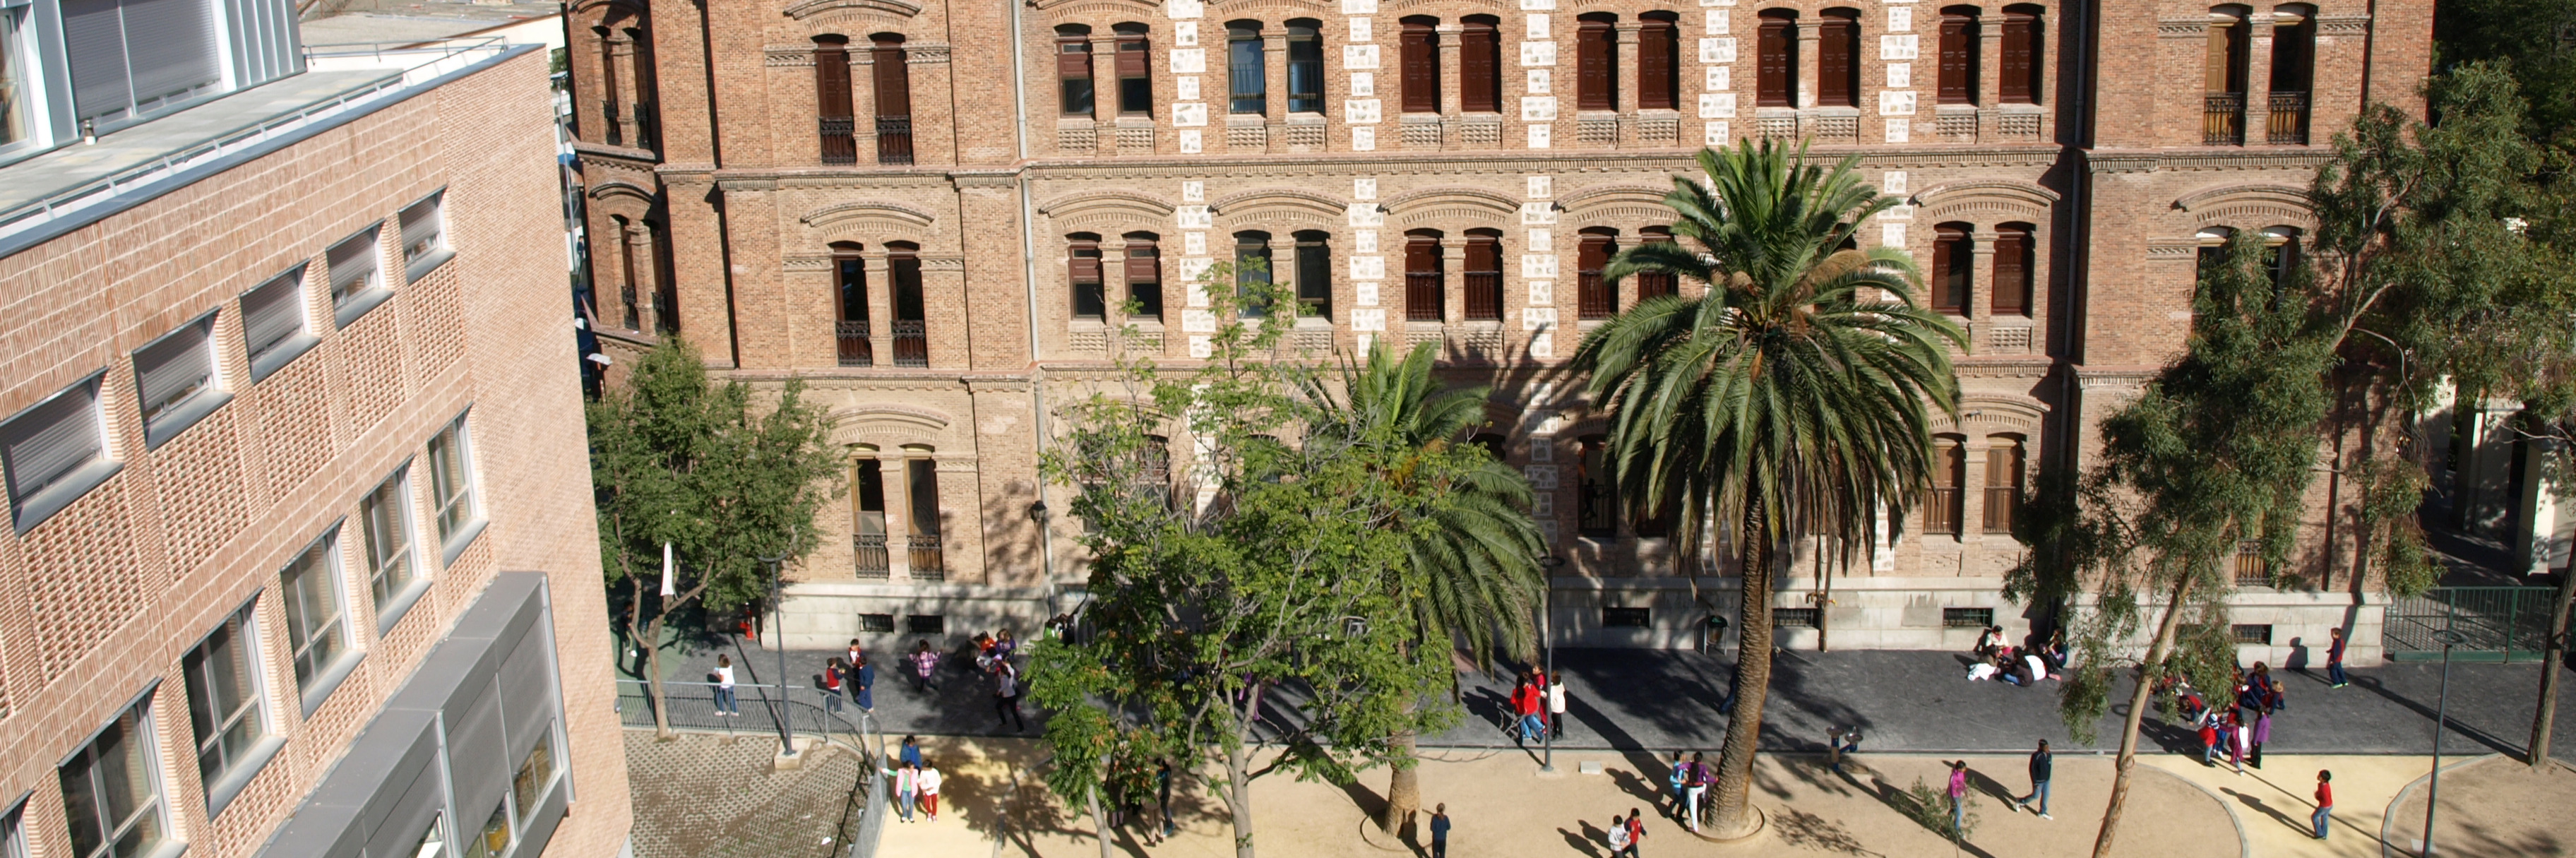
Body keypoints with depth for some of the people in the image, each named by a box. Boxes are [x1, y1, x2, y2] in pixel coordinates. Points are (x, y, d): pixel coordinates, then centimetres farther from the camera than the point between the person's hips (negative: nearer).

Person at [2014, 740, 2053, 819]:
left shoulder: (2048, 754, -5)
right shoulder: (2036, 756, -27)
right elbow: (2032, 769, -21)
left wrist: (2048, 777, 18)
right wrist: (2035, 783, -20)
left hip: (2046, 780, 7)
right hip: (2038, 781, -7)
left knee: (2046, 796, 15)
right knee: (2036, 796, 8)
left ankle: (2043, 812, 32)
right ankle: (2020, 801, 32)